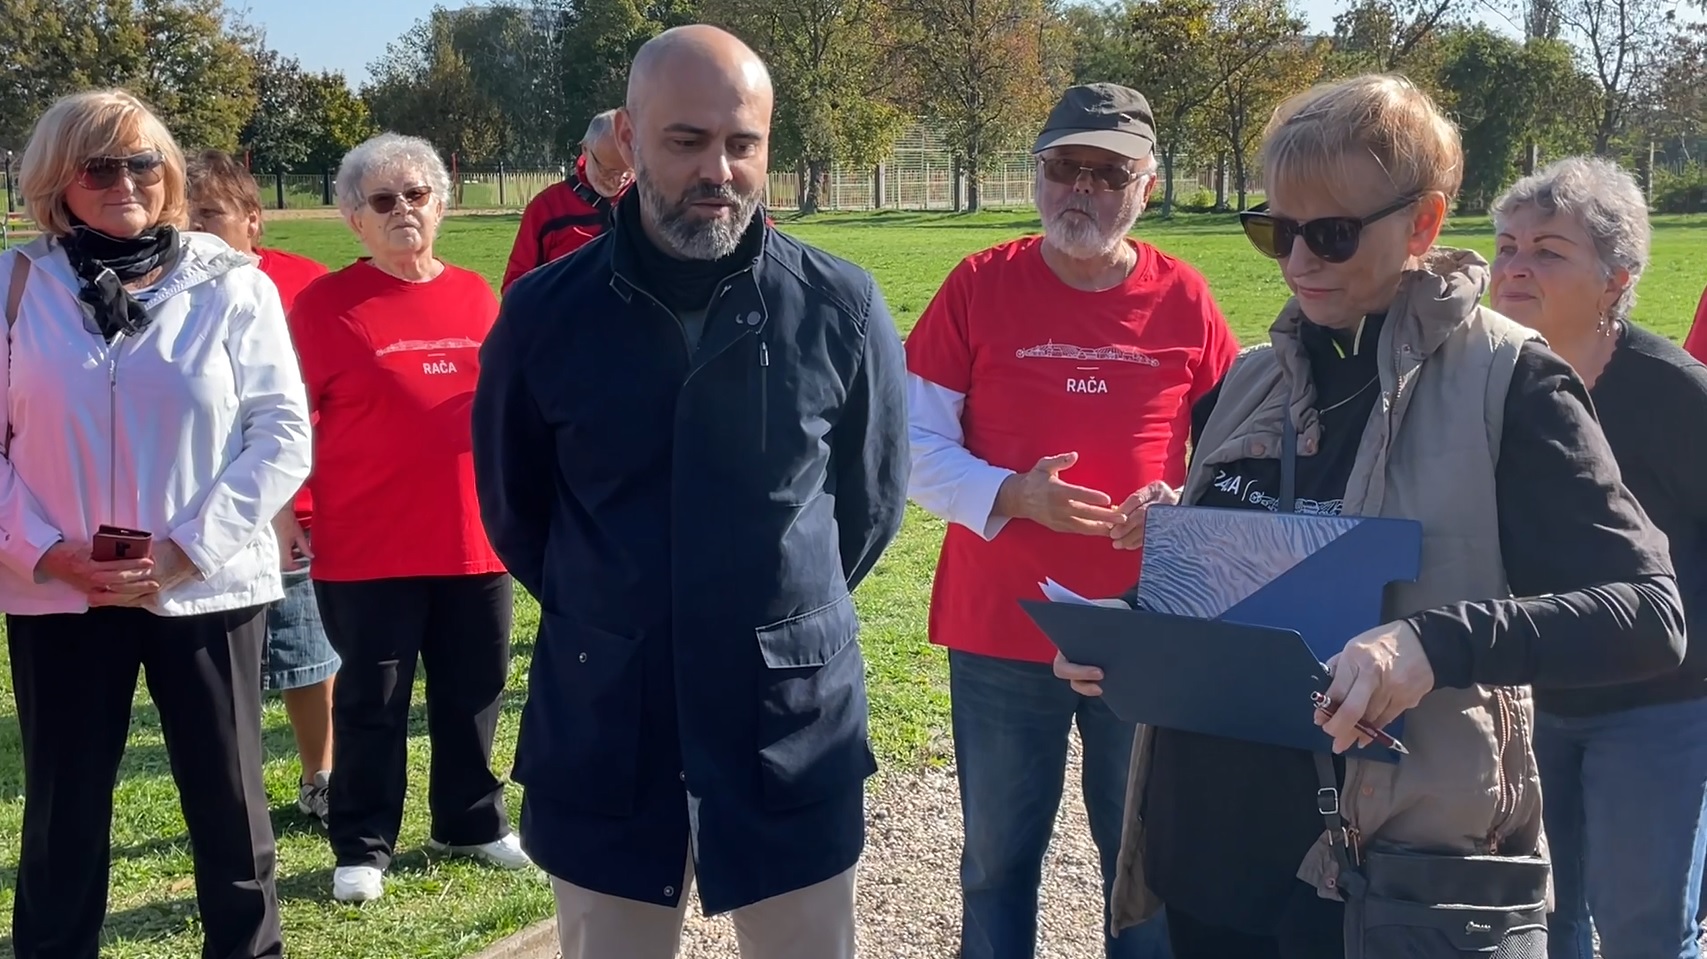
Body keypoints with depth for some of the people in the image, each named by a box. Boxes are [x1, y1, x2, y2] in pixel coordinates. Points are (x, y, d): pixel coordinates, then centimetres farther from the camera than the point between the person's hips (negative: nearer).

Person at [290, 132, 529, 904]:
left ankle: (472, 823, 32)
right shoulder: (325, 304, -5)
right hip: (366, 548, -4)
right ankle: (362, 848, 19)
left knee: (473, 692, 14)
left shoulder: (475, 295, 8)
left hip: (475, 540, 4)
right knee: (371, 702, 6)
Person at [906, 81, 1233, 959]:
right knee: (998, 859, 14)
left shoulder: (1184, 300, 0)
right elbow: (914, 441, -3)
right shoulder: (980, 285, -3)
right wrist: (1010, 497, -19)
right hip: (1000, 625, 0)